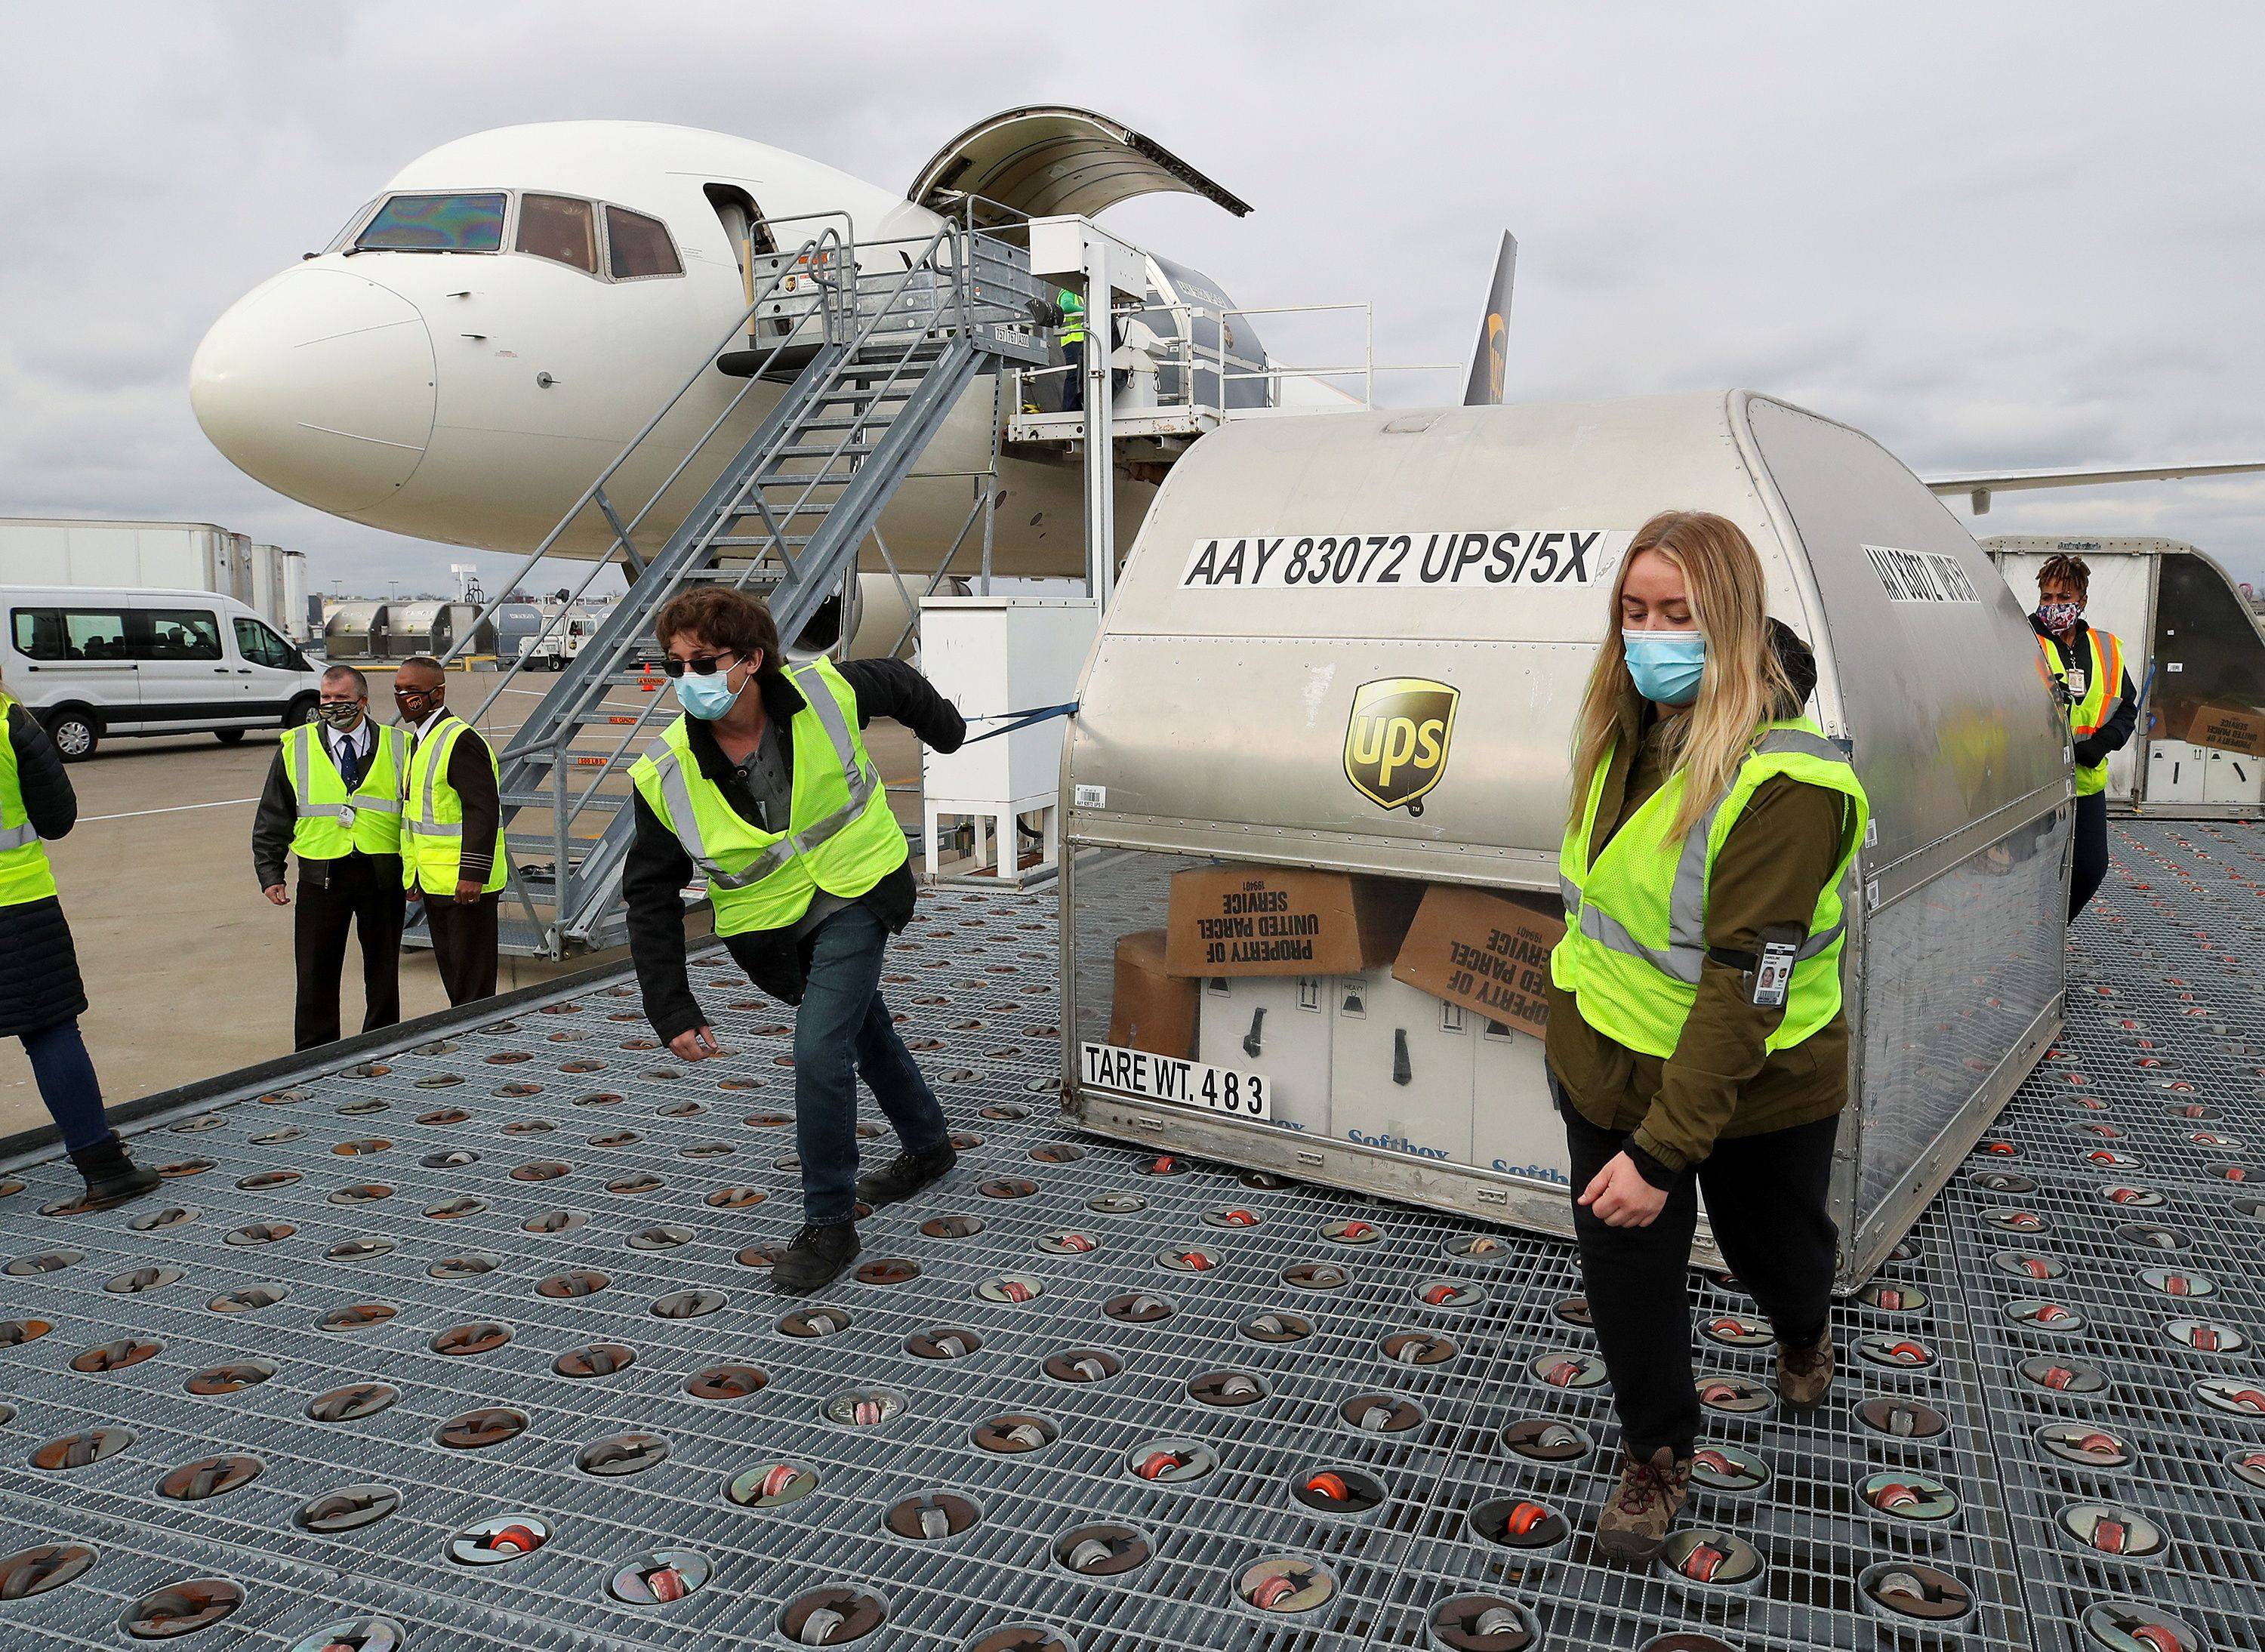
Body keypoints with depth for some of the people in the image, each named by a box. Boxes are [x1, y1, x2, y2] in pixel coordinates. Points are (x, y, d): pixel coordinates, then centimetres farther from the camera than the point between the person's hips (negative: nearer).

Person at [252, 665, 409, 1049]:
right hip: (321, 875, 0)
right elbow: (272, 817, 8)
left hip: (383, 874, 0)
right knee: (316, 974, 4)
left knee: (383, 973, 9)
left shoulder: (398, 747, 5)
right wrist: (270, 873, 1)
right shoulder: (295, 747, 6)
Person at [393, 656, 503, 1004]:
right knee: (449, 967, 17)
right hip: (434, 882, 10)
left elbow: (483, 810, -22)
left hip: (464, 884, -10)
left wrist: (473, 874, -25)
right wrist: (412, 876, 22)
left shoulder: (460, 741, -17)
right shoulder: (419, 741, 15)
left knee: (472, 978, -2)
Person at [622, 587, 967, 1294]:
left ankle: (829, 1223, 4)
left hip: (856, 896, -3)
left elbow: (898, 684, 2)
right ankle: (928, 1144, 48)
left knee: (819, 1055, -15)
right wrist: (672, 1010, -18)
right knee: (865, 1029, 22)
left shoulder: (826, 692, -22)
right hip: (772, 930, 3)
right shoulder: (666, 777, -19)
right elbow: (651, 897, -12)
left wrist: (947, 731, 23)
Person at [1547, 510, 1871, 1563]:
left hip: (1753, 1088, -5)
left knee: (1772, 1245, 21)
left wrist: (1663, 1151, -31)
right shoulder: (1626, 734, -4)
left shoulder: (1780, 782, -28)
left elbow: (1745, 990, -31)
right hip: (1610, 1064, 5)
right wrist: (1571, 1019, 18)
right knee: (1622, 1264, 8)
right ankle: (1657, 1456, 32)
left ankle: (1802, 1338, 58)